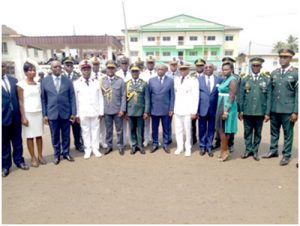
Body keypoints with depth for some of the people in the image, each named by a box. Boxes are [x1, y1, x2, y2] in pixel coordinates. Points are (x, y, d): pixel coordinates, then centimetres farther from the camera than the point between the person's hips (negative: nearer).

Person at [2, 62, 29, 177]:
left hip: (15, 115, 3)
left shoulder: (14, 80, 6)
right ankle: (5, 165, 24)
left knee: (17, 141, 13)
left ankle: (19, 161, 28)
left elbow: (18, 97, 8)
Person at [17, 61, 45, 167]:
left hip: (39, 113, 4)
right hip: (28, 113, -3)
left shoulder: (38, 84, 9)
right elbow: (20, 102, -5)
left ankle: (40, 156, 16)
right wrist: (23, 117, -10)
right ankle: (33, 158, 10)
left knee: (39, 135, 6)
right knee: (30, 136, 2)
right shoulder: (21, 84, -4)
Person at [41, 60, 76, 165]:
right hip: (52, 113, 0)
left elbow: (72, 97, 2)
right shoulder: (45, 81, 2)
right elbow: (43, 99, 2)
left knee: (66, 135, 10)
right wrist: (44, 114, -2)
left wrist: (73, 113, -2)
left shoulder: (68, 80, 2)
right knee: (55, 136, 10)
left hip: (66, 113, 0)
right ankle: (57, 154, 25)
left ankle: (66, 153, 27)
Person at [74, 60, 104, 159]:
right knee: (85, 131, 7)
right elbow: (75, 99, 0)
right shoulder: (76, 83, -1)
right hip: (83, 113, -1)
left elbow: (100, 98, 5)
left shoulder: (96, 82, 4)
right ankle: (87, 150, 19)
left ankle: (95, 149, 20)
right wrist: (77, 114, -3)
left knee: (95, 130, 8)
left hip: (95, 112, 1)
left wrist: (101, 111, 1)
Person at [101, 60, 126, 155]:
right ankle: (109, 146, 25)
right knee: (108, 130, 12)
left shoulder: (120, 81, -2)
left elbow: (123, 96, -4)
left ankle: (120, 146, 21)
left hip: (117, 110, -1)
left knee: (119, 130, 8)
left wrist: (122, 109, -9)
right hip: (106, 110, 2)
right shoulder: (102, 80, 3)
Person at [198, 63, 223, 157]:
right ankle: (202, 147, 25)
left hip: (214, 109, 1)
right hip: (202, 108, -1)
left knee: (211, 129, 10)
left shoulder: (219, 79, 3)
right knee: (202, 129, 9)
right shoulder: (198, 79, 1)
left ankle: (209, 147, 24)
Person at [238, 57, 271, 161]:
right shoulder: (244, 79, 4)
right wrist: (240, 110, 0)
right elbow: (241, 96, 4)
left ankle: (255, 151, 23)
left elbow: (269, 98, 0)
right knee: (247, 132, 9)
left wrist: (267, 113, -3)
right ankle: (248, 149, 23)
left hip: (260, 112, 0)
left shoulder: (267, 80, 2)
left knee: (258, 133, 10)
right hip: (247, 112, 0)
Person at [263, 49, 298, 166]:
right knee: (274, 132, 15)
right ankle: (273, 151, 30)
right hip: (274, 109, 4)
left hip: (288, 110, -4)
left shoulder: (296, 73, -5)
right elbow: (271, 91, 9)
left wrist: (295, 112, -11)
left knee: (288, 133, 7)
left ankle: (286, 155, 19)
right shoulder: (274, 73, 8)